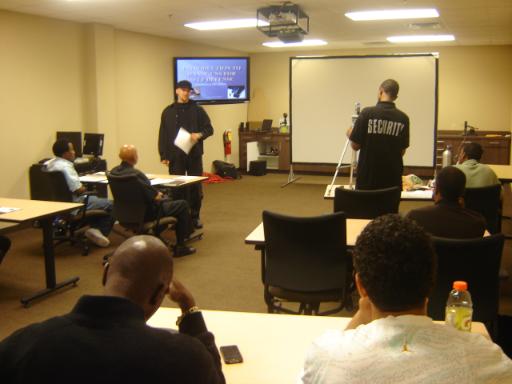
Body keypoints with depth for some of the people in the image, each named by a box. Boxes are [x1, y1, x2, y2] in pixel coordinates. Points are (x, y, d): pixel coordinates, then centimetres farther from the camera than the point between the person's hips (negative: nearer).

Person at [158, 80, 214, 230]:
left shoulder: (197, 110, 5)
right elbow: (163, 135, 6)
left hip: (194, 155, 0)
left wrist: (199, 134, -16)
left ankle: (195, 217, 16)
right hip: (175, 156, 0)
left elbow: (209, 128, 5)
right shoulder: (168, 111, 7)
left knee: (196, 187, 4)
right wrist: (164, 155, -1)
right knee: (177, 188, 3)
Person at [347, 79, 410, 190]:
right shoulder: (403, 118, -2)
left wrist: (350, 134, 14)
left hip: (367, 176, -2)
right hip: (392, 177, 2)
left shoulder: (367, 113, -10)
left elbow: (355, 145, -7)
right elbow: (402, 151, 5)